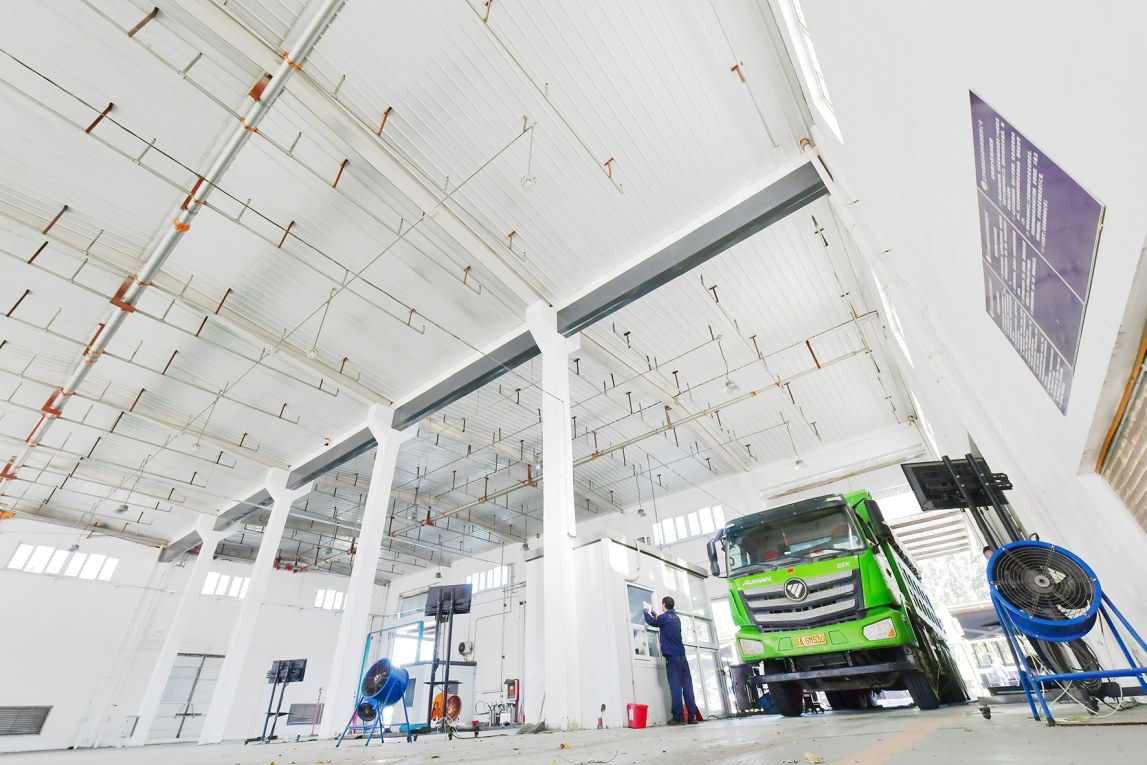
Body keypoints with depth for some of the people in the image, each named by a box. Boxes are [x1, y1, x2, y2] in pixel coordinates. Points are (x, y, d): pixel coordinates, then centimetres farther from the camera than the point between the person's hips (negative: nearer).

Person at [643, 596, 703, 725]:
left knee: (675, 686, -7)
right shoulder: (676, 618, 14)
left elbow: (651, 621, 11)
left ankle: (678, 717, -8)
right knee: (687, 685, 4)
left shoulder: (664, 617, -7)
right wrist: (656, 615, 44)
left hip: (672, 656, -7)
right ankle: (692, 716, 4)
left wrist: (646, 613, 29)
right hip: (682, 655, 7)